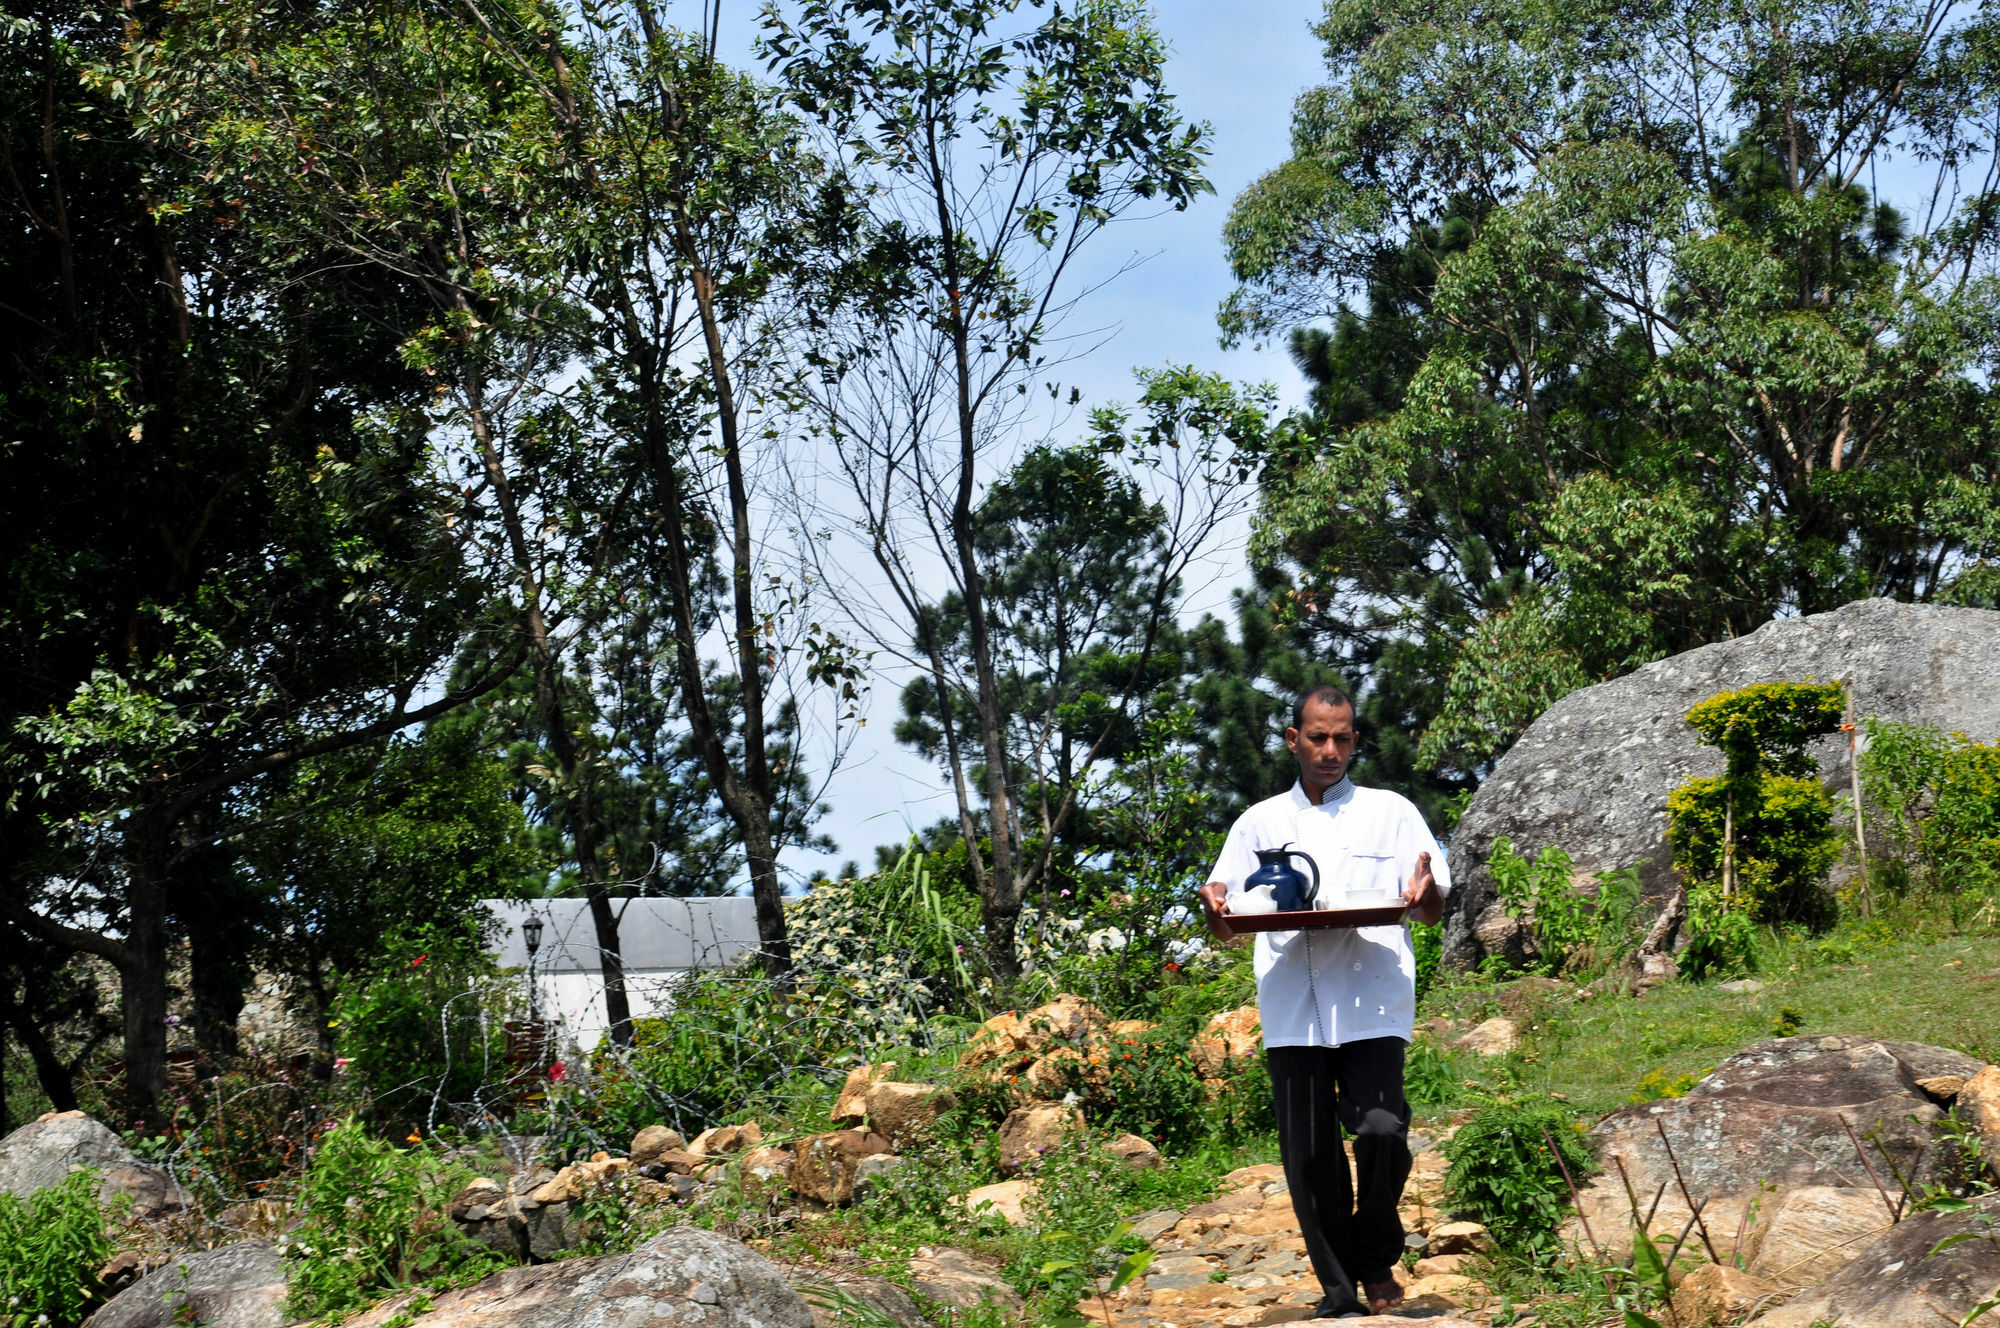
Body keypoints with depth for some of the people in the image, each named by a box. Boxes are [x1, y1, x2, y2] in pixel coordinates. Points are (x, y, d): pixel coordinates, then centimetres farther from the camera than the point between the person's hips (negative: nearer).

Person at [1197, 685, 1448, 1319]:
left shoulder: (1392, 813, 14)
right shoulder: (1259, 824, 17)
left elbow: (1433, 912, 11)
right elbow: (1227, 929, 16)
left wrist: (1425, 892, -14)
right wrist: (1216, 912, -9)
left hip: (1372, 1004, -2)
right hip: (1292, 1010, 2)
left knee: (1381, 1130, -17)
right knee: (1308, 1153, -1)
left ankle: (1378, 1261, 8)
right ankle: (1339, 1290, 13)